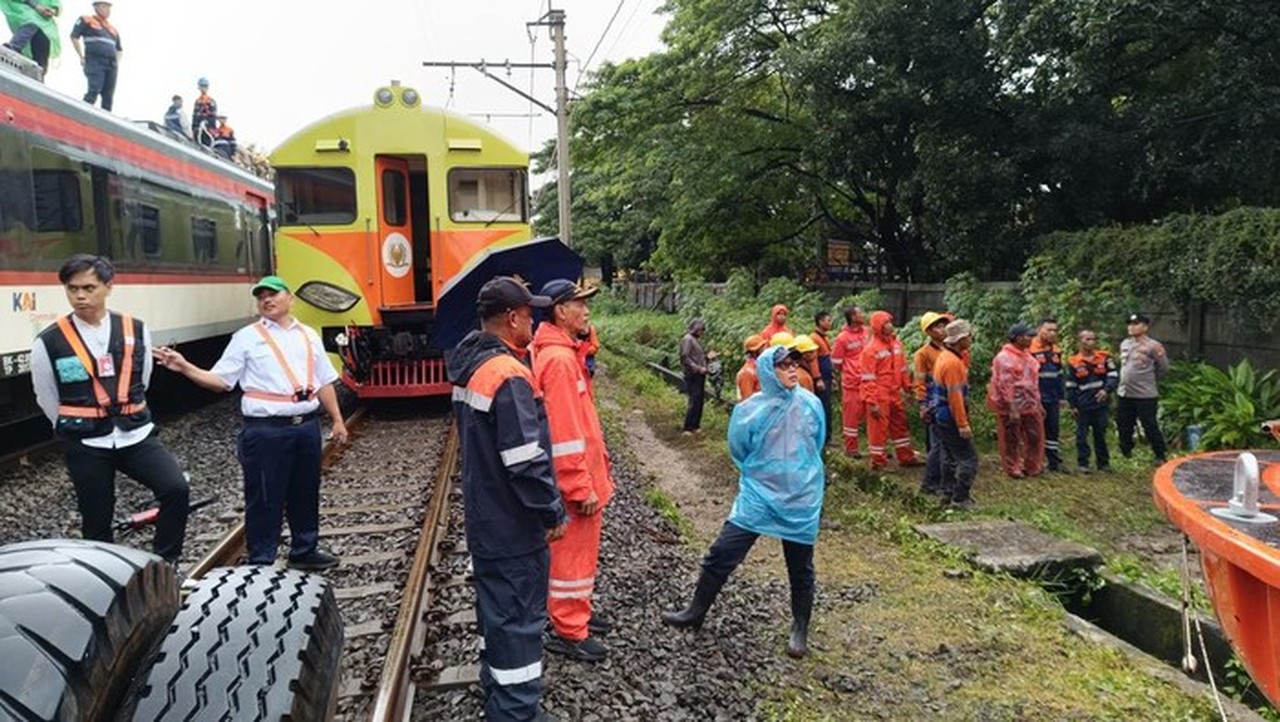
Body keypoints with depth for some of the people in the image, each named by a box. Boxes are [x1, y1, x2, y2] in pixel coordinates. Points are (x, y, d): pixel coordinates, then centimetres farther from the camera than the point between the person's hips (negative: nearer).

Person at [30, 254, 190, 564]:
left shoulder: (136, 331, 0)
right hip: (86, 446, -1)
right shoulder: (49, 342, -7)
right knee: (96, 522, 7)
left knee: (176, 489, -18)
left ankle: (164, 567, -3)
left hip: (136, 435, 1)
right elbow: (47, 400, 7)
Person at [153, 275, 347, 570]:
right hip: (266, 431, -4)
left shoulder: (309, 335, 12)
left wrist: (337, 420, 14)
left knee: (306, 493, 16)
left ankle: (304, 551, 33)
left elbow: (324, 382, 16)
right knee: (265, 499, 2)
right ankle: (261, 562, 14)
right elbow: (220, 380, -3)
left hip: (307, 427, 4)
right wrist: (184, 367, -18)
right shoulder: (247, 338, 0)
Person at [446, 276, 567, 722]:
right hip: (513, 523, -10)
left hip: (483, 516, 10)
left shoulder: (470, 366, 6)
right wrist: (554, 512, -16)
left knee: (495, 606, 21)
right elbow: (526, 460, -26)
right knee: (519, 617, 2)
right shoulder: (508, 375, -24)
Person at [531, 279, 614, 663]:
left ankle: (578, 611, 36)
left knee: (582, 549, 21)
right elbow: (564, 432, -25)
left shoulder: (564, 353, 10)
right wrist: (583, 487, -21)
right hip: (575, 479, -10)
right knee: (572, 552, 3)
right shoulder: (558, 359, -22)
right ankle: (568, 632, 16)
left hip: (584, 474, 10)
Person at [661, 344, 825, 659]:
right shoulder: (749, 411, -13)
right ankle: (696, 611, 20)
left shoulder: (811, 404, -7)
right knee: (721, 555, -1)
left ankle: (800, 629, 33)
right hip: (757, 496, -1)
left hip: (802, 500, 1)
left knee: (800, 569, 12)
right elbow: (739, 453, 5)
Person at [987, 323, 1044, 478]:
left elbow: (1034, 381, 19)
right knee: (1012, 440, 3)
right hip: (1012, 407, -8)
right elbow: (1006, 385, -21)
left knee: (1035, 436, 12)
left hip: (1030, 405, 8)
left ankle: (1031, 467, 26)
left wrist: (1038, 403, 18)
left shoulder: (1027, 356, 13)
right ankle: (1013, 469, 16)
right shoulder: (1005, 358, -16)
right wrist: (1012, 408, -23)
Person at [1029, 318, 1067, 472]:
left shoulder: (1056, 350, 11)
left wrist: (1062, 396, 18)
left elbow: (1059, 375, 19)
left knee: (1053, 430, 12)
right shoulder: (1030, 349, -13)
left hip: (1052, 399, 7)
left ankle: (1054, 462, 20)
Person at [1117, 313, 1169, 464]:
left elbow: (1164, 368, -5)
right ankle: (1126, 453, 30)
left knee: (1150, 427, -1)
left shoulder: (1153, 346, -11)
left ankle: (1160, 457, 11)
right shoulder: (1124, 344, 10)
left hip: (1145, 395, -7)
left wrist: (1148, 378, 0)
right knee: (1124, 426, 15)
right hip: (1124, 394, 7)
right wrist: (1129, 379, 12)